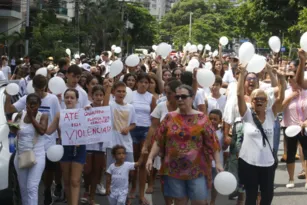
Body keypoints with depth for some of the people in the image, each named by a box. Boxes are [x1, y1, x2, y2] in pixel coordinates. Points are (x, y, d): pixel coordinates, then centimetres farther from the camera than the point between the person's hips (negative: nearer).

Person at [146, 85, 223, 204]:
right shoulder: (170, 117, 4)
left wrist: (218, 163, -8)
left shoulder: (201, 118, -1)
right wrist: (150, 158, -5)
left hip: (196, 169, -1)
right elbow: (158, 141, 4)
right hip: (174, 169, 2)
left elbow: (212, 143, -2)